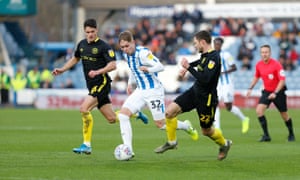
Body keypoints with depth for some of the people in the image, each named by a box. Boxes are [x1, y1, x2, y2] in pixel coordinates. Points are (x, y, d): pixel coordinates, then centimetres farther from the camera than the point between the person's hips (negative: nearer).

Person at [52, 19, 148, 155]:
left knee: (84, 109, -22)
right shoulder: (82, 44, 11)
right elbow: (75, 58, 28)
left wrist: (98, 72, -29)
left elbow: (113, 65, -17)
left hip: (102, 84, -7)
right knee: (112, 119, 7)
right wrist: (62, 70, 17)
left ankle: (87, 145, -17)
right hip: (92, 86, 7)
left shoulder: (103, 46, -11)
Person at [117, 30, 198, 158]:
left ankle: (186, 126, 29)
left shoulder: (143, 53, -19)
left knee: (161, 124, -1)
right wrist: (130, 84, 18)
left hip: (154, 91, -7)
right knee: (123, 114, -12)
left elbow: (160, 66, -28)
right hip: (140, 91, 7)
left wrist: (148, 69, -44)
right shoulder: (126, 55, 5)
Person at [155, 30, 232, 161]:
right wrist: (187, 66, 26)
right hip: (195, 91, 8)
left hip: (206, 98, -8)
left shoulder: (213, 57, -24)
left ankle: (224, 144, 38)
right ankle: (171, 142, 13)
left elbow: (204, 79, -33)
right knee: (170, 111, -5)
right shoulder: (205, 55, 3)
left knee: (206, 131, 8)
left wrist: (189, 67, -28)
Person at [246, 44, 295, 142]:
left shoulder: (276, 64, -20)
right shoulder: (259, 65, -3)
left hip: (278, 91, -4)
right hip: (267, 91, 4)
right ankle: (266, 135, -14)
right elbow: (256, 77, 17)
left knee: (284, 115, 7)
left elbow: (282, 80, -21)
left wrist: (275, 93, -29)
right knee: (259, 110, -18)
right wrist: (250, 88, 9)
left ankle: (291, 134, 32)